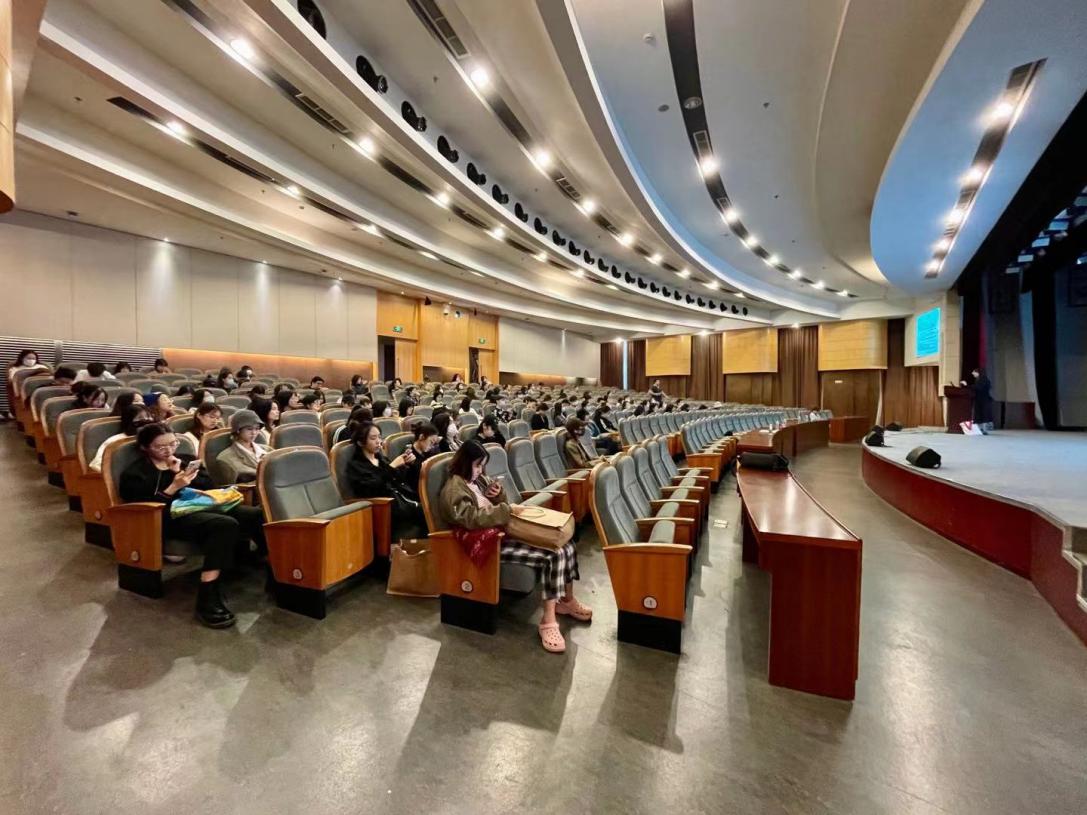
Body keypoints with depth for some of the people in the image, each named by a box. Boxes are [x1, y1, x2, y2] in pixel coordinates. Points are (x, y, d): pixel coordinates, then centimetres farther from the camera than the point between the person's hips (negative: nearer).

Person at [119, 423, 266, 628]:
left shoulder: (186, 459, 24)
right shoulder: (134, 473, 11)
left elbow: (209, 486, 13)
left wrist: (185, 475, -1)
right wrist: (173, 487, -12)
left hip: (203, 506, 5)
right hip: (172, 516, -5)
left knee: (258, 515, -25)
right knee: (225, 525, -39)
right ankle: (207, 597, -36)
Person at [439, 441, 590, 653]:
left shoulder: (478, 479, 12)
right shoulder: (453, 490, -12)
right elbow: (473, 518, -26)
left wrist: (499, 496, 0)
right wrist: (507, 510, -23)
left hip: (504, 531, 8)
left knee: (565, 547, -5)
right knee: (551, 556, -25)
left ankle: (567, 600, 16)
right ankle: (548, 622, -16)